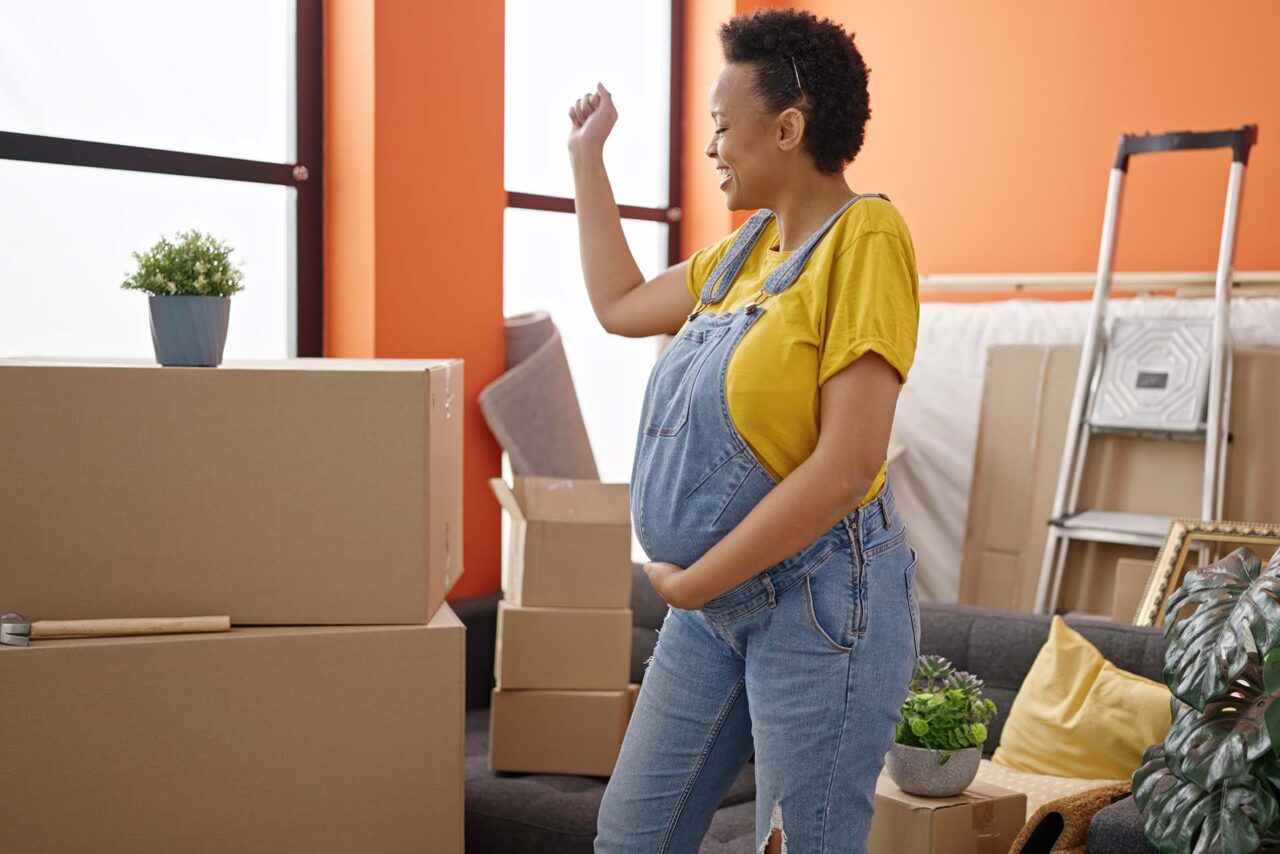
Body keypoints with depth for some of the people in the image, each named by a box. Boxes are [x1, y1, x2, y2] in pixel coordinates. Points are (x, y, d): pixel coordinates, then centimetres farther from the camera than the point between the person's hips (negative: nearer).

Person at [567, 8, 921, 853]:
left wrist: (694, 581, -16)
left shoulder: (866, 236, -17)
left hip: (820, 601, -8)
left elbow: (846, 466, -23)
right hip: (716, 600, 8)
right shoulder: (747, 246, 9)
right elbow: (619, 303, 22)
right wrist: (587, 156, 22)